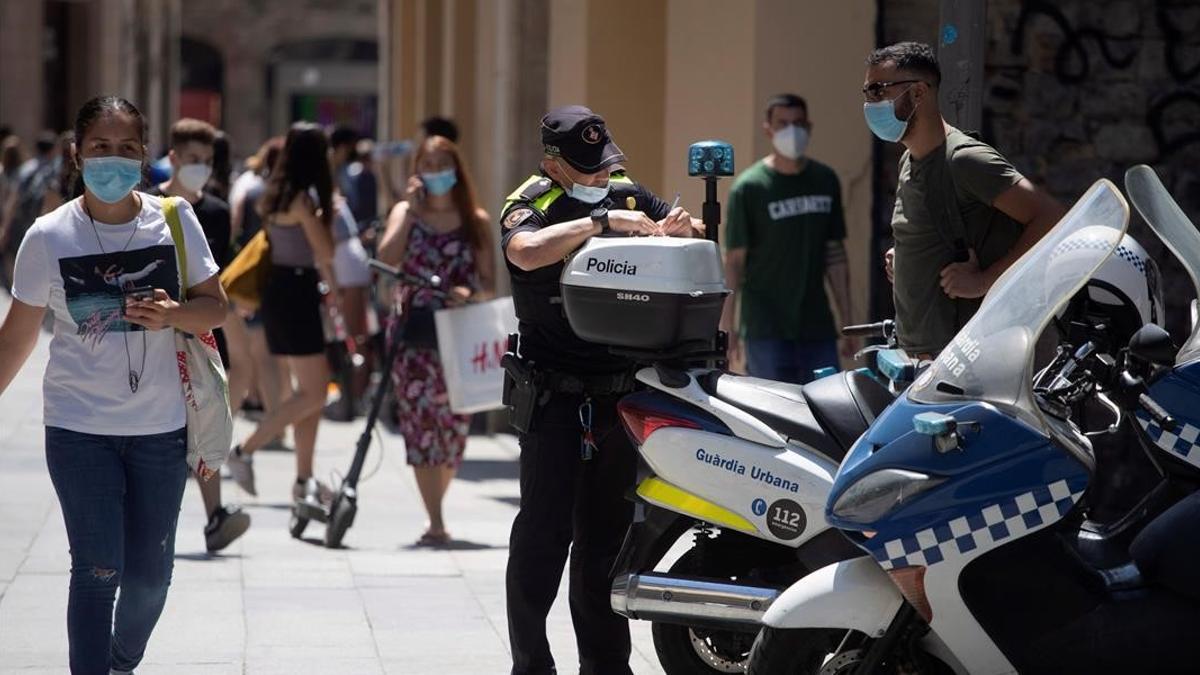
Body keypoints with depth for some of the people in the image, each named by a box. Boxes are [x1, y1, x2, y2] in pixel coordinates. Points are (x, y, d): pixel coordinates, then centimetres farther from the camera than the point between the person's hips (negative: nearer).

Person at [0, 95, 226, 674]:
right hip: (79, 429, -2)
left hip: (160, 427, 2)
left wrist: (173, 315, -19)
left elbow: (215, 307, 2)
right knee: (97, 572, -7)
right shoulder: (48, 237, -5)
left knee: (150, 573, 9)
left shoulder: (174, 220, -2)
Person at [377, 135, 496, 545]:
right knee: (420, 423, -9)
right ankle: (435, 524, -11)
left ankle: (436, 511, 23)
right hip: (413, 334, 0)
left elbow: (490, 286, 6)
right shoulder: (405, 213, 9)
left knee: (454, 426, 3)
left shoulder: (476, 221, 8)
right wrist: (412, 209, -10)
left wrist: (471, 293, -16)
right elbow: (387, 259, -10)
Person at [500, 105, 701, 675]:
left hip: (620, 391, 5)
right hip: (555, 396, -5)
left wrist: (678, 228, -6)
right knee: (544, 533, -8)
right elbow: (526, 251, -31)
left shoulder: (627, 195, 9)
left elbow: (700, 241, 17)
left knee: (607, 533, 12)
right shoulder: (529, 205, -7)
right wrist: (603, 220, -30)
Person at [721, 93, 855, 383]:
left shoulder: (825, 181, 11)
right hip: (766, 329, -4)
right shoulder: (749, 187, -3)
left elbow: (835, 253, 16)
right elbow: (734, 259, -3)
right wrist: (727, 325, -7)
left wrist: (847, 320, 14)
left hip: (817, 326, 4)